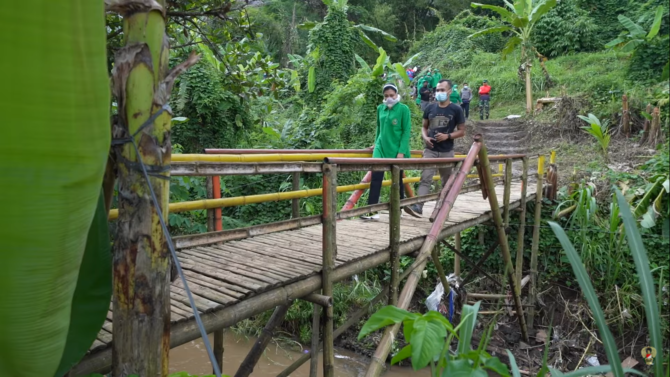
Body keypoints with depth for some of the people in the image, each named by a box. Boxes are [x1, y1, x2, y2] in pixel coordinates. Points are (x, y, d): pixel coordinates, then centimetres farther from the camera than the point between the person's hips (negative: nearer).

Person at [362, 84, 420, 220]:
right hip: (381, 148, 3)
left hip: (397, 150, -3)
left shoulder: (403, 109, -6)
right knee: (376, 177, -10)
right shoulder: (380, 108, 7)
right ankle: (372, 210, -10)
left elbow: (406, 131, -8)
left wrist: (402, 151, -14)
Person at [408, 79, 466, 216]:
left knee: (447, 181, 12)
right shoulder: (430, 108, 6)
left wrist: (448, 136, -17)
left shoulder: (456, 110, -2)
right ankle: (418, 205, -19)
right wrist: (425, 137, -7)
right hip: (430, 150, 1)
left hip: (447, 152, -1)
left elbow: (461, 131, 0)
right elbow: (424, 127, 14)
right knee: (425, 178, -11)